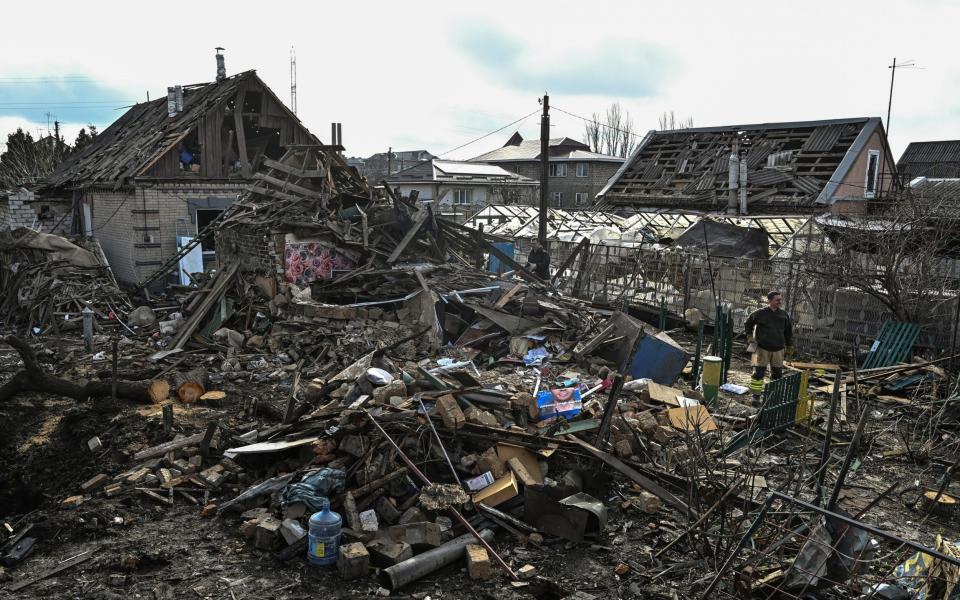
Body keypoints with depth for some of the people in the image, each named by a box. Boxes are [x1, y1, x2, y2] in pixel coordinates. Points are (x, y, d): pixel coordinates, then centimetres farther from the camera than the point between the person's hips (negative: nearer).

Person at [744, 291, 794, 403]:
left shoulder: (784, 315, 3)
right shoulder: (760, 313, -6)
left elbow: (788, 331, 14)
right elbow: (748, 324, 10)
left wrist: (790, 346, 14)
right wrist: (749, 336, 1)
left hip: (778, 349, 3)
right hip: (762, 348, -3)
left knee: (777, 373, 11)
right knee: (759, 373, -3)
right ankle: (756, 395, 5)